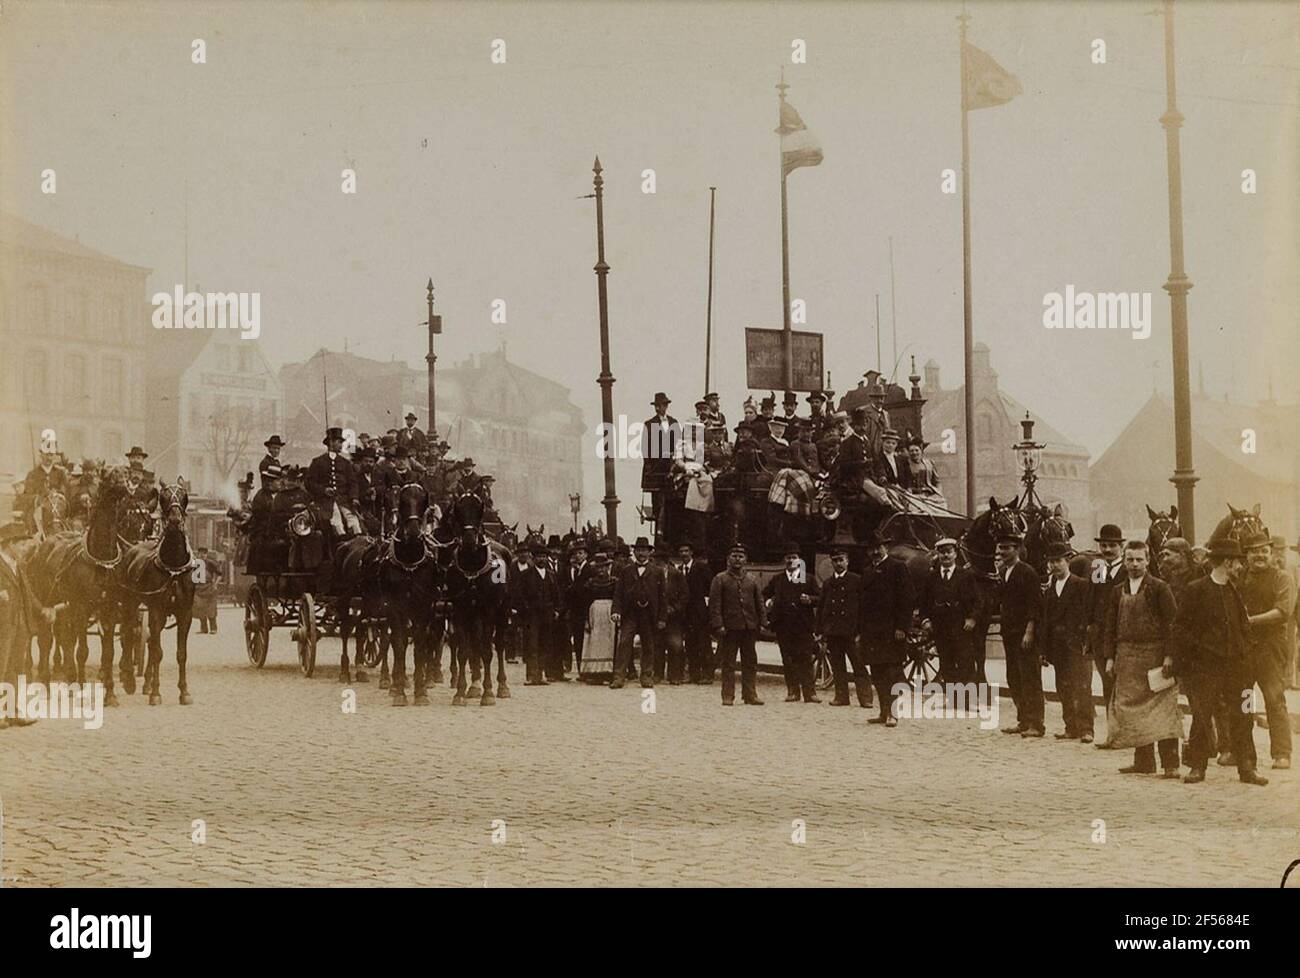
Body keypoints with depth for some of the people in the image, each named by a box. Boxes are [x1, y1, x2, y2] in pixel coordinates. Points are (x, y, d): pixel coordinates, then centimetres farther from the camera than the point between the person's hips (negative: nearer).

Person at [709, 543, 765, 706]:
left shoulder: (751, 581, 13)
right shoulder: (720, 580, 1)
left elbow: (759, 603, 15)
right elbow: (714, 604, -4)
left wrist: (762, 623, 5)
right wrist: (718, 625, -13)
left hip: (749, 627, 4)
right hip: (729, 628, -4)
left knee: (750, 663, 6)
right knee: (728, 664, 0)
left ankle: (750, 695, 12)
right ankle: (728, 696, 4)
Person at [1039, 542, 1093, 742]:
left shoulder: (1080, 585, -3)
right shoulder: (1049, 588, 15)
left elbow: (1087, 615, -7)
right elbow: (1044, 618, 14)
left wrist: (1086, 642, -14)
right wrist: (1043, 648, 9)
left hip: (1076, 645, -6)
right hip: (1057, 647, 6)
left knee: (1081, 688, -8)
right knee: (1063, 689, 7)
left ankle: (1085, 729, -8)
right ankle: (1071, 727, 13)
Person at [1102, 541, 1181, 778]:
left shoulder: (1159, 588, -2)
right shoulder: (1118, 591, 12)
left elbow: (1170, 623, -6)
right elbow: (1110, 625, 15)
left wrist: (1168, 656, -13)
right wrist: (1110, 657, 7)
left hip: (1154, 653, -5)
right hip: (1127, 656, 5)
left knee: (1162, 708, -8)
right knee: (1133, 708, 4)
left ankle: (1170, 763, -9)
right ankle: (1143, 761, 11)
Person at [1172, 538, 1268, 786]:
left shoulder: (1234, 591, 13)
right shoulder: (1196, 590, -6)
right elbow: (1179, 627, -6)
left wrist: (1243, 657, 11)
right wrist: (1198, 647, -12)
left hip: (1234, 664, 5)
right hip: (1204, 666, -5)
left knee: (1242, 717, 3)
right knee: (1202, 718, 0)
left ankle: (1247, 768, 7)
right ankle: (1197, 767, 9)